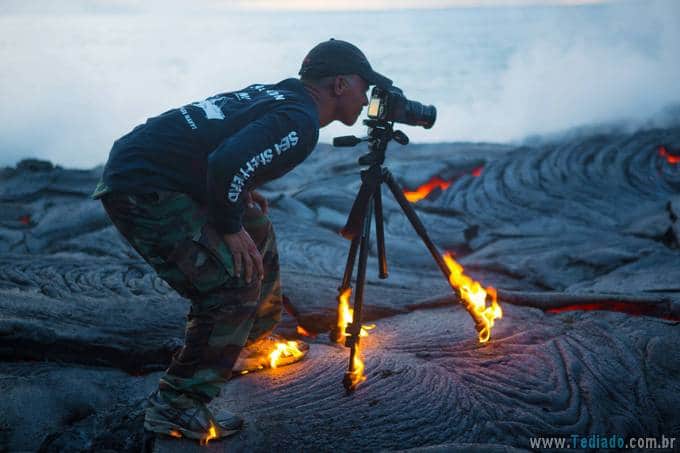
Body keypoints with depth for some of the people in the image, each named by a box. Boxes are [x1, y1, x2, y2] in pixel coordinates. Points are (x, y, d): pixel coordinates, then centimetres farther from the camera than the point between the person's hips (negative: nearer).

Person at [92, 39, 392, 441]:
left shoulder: (275, 94, 14)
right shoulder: (300, 121, -15)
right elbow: (226, 164, -29)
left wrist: (243, 195, 15)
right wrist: (230, 228, -14)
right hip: (142, 188, -10)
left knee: (257, 228, 22)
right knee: (233, 283, -11)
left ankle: (255, 337, 39)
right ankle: (176, 407, -2)